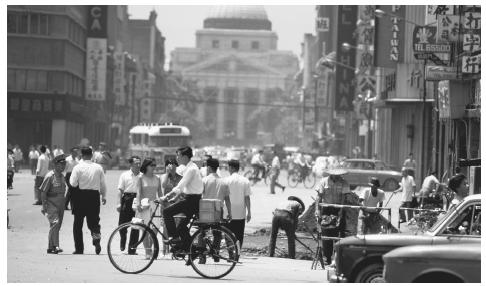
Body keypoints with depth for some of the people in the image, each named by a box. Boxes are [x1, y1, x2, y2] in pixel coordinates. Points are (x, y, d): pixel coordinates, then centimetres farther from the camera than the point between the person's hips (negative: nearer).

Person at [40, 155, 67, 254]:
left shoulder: (62, 176, 12)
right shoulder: (50, 176, -13)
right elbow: (43, 192, -13)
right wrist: (44, 206, -18)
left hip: (60, 204, 8)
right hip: (51, 203, -8)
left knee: (58, 225, 7)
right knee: (55, 223, -20)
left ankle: (51, 247, 14)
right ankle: (55, 246, -24)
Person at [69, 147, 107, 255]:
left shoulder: (78, 167, -9)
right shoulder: (98, 168, 2)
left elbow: (73, 184, -11)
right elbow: (103, 184, 7)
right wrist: (104, 196, 21)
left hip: (80, 195, -2)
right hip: (94, 196, 2)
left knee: (78, 223, 9)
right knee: (93, 220, 13)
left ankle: (79, 248, 9)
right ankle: (96, 237, -17)